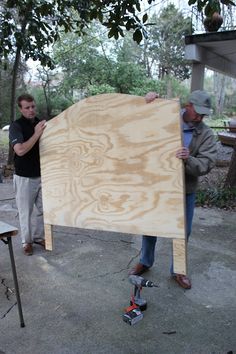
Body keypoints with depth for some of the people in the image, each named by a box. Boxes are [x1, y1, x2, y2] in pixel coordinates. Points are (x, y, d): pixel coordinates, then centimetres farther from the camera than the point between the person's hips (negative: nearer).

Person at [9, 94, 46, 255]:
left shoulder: (41, 123, 6)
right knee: (26, 211, 6)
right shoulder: (16, 126, -11)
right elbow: (20, 150, -26)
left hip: (42, 175, 5)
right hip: (24, 177, -5)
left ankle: (38, 236, 29)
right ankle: (27, 241, 21)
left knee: (43, 209, 12)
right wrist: (36, 134, -28)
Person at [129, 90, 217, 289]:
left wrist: (189, 160, -37)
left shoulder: (206, 135, -7)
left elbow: (206, 164, -16)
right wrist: (149, 101, -15)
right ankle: (145, 262, 37)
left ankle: (177, 270, 32)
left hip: (185, 190, 0)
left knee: (183, 231, 9)